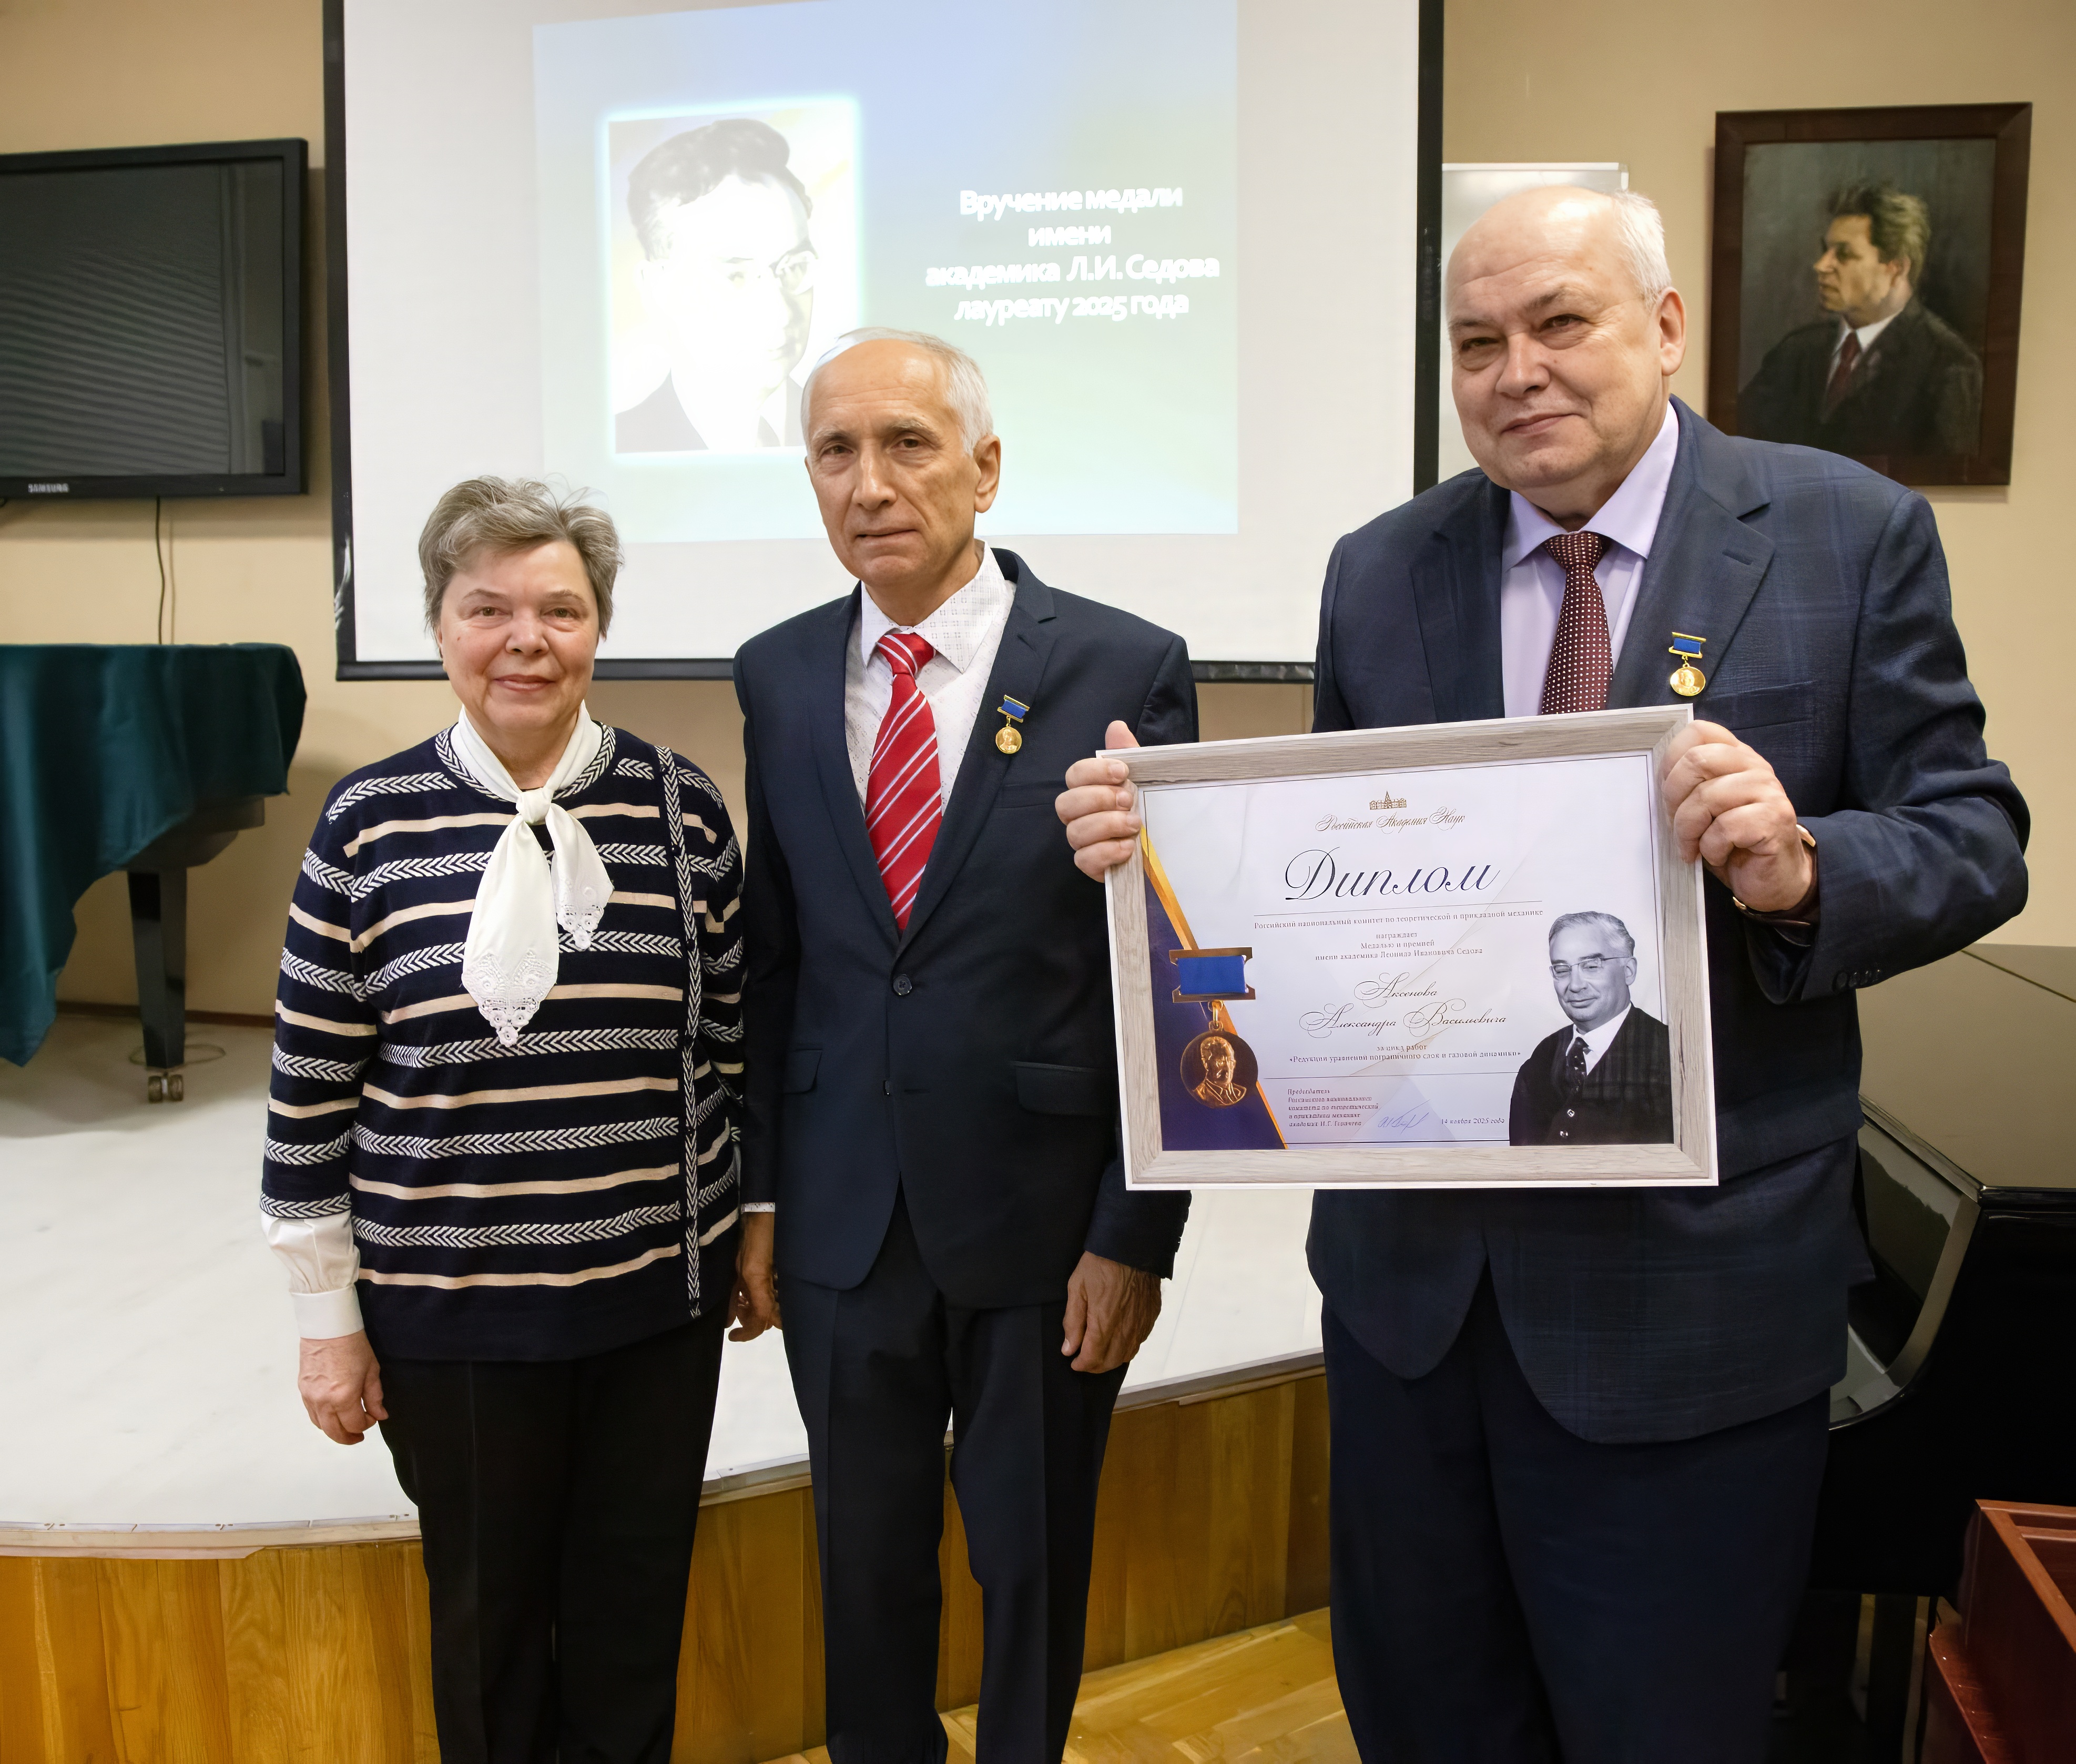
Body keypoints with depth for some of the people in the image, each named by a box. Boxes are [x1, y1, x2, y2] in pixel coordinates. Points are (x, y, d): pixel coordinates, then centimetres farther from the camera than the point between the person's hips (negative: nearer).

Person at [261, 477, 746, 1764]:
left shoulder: (681, 805, -3)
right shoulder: (368, 822, -6)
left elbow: (733, 1032, 4)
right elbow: (313, 1090, -2)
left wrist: (752, 1228, 8)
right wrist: (328, 1318, 0)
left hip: (657, 1291, 1)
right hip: (448, 1312, -1)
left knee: (635, 1605, 16)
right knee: (488, 1607, 17)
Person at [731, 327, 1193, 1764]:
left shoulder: (1125, 668, -9)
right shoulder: (779, 677, 3)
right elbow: (770, 956, 7)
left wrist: (1137, 1233, -9)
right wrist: (756, 1189, 5)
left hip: (1047, 1216, -2)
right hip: (844, 1218, 3)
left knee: (1035, 1568, 17)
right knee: (865, 1565, 19)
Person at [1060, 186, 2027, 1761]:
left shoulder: (1848, 534, -4)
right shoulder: (1380, 571, 4)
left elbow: (1974, 842, -6)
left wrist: (1802, 868, -27)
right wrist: (1162, 835, -13)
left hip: (1696, 1280, -3)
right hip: (1414, 1263, 4)